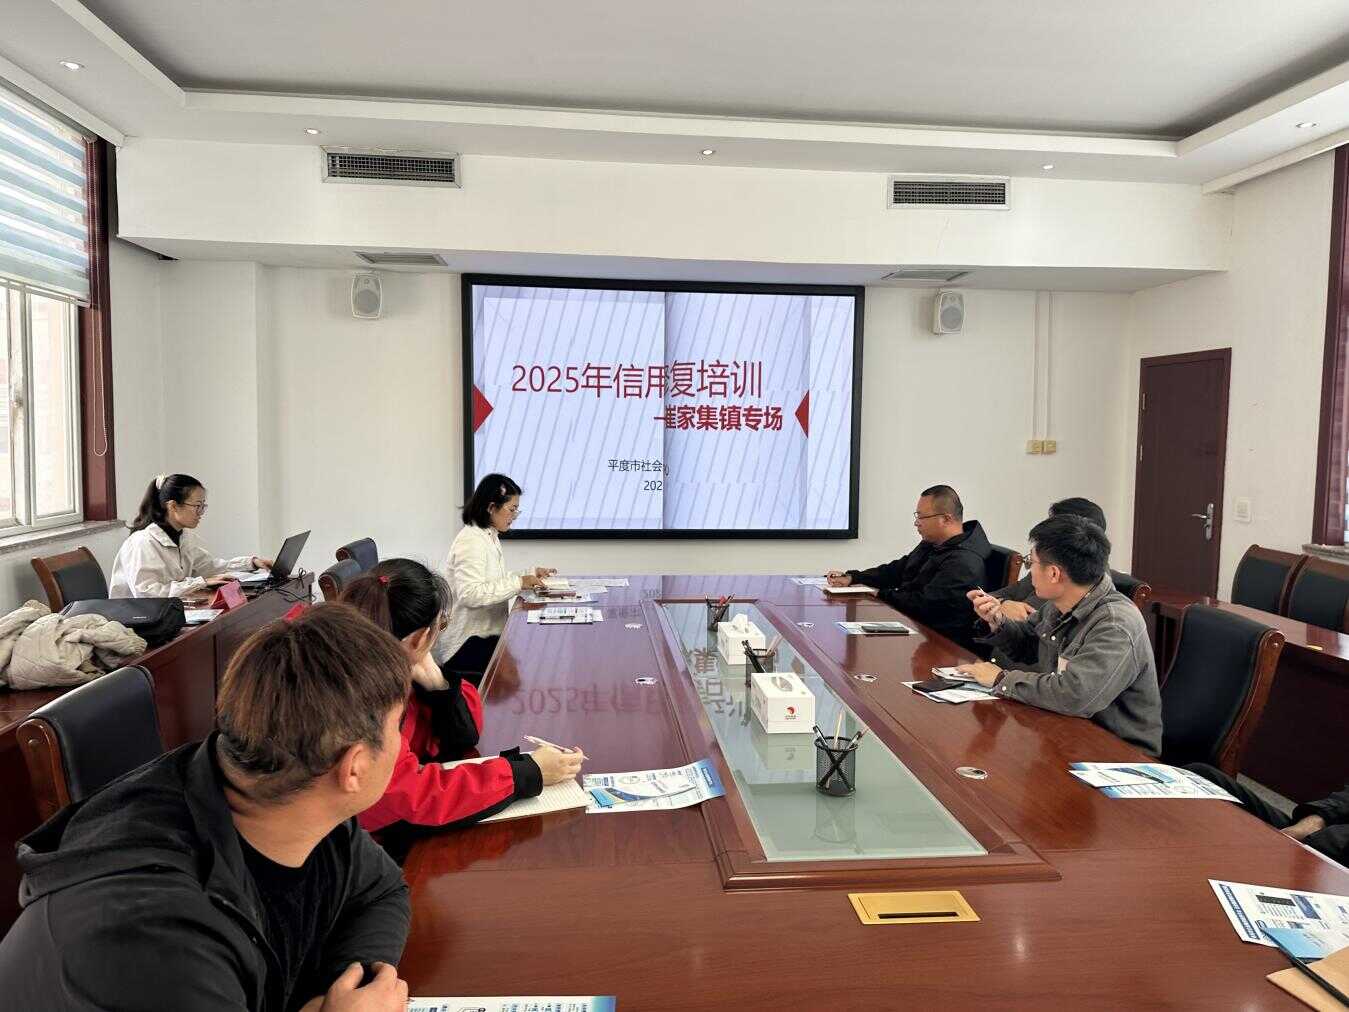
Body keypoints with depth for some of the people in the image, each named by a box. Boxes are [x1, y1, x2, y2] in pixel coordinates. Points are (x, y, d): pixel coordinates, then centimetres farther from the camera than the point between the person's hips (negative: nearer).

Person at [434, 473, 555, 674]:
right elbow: (470, 594, -27)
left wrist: (530, 575, 7)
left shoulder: (490, 537, 13)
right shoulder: (471, 541, -17)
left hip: (487, 633, 9)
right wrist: (519, 583, -26)